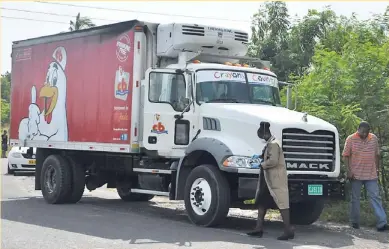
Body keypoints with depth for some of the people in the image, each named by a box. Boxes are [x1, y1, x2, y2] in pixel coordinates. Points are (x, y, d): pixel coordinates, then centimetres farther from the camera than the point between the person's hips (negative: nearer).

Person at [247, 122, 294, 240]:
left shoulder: (273, 144, -16)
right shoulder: (269, 144, 16)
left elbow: (273, 161, -25)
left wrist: (262, 164, -11)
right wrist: (261, 159, 7)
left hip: (276, 179, -11)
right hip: (269, 179, 11)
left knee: (282, 203, -7)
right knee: (262, 201, 13)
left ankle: (288, 231, -4)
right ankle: (259, 228, 17)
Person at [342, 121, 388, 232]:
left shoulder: (374, 138, 7)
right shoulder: (351, 139, -3)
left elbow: (377, 155, 14)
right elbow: (345, 156, -3)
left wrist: (377, 169, 11)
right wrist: (349, 171, -10)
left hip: (371, 175, 2)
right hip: (356, 175, -2)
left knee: (375, 197, -2)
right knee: (355, 198, 7)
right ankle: (354, 222, 17)